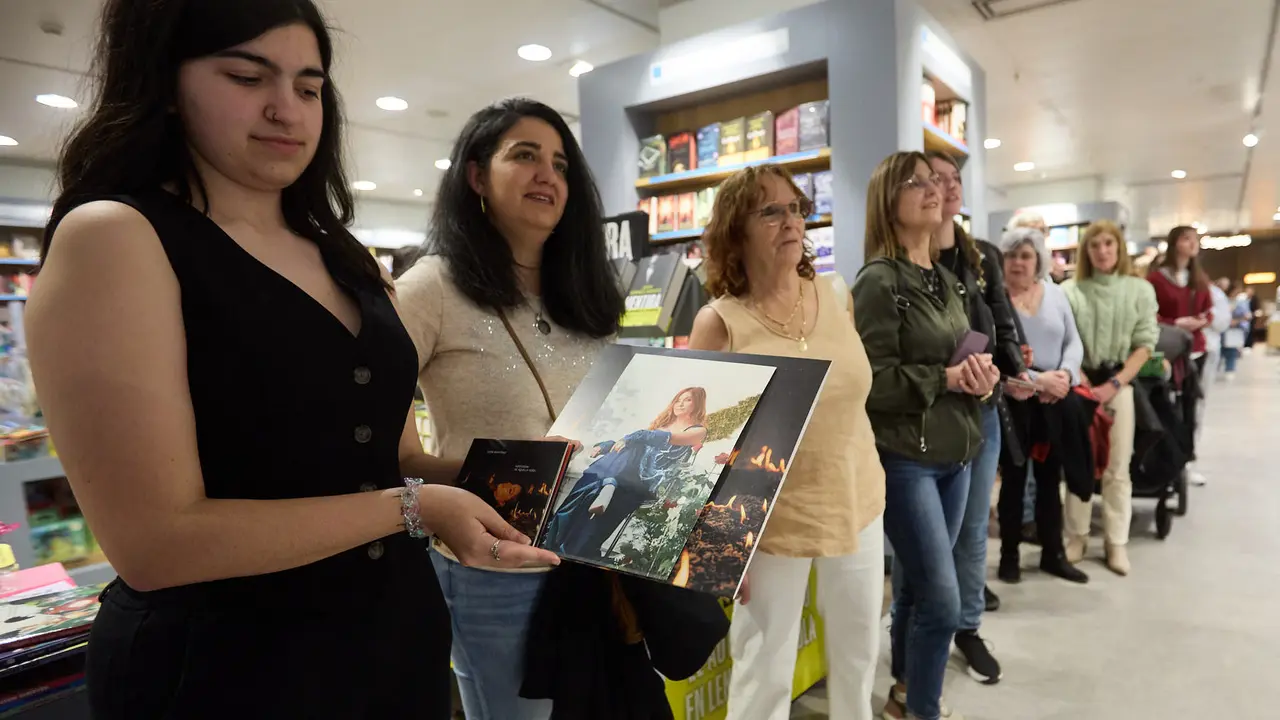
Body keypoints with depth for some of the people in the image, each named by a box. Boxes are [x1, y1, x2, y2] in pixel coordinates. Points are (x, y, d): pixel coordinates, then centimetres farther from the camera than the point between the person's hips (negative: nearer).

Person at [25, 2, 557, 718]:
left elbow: (393, 461, 8)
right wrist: (413, 508, -20)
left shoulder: (348, 259, 7)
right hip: (226, 662, -6)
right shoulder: (112, 238, -13)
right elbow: (155, 541, -21)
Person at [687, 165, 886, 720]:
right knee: (764, 672, 9)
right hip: (772, 522, -5)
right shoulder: (718, 323, -15)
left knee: (860, 649, 23)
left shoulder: (835, 298, -1)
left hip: (857, 503, 5)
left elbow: (852, 396, 11)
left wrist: (869, 474, 14)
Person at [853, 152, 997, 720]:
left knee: (917, 586, 18)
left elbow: (962, 357, 17)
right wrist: (946, 378, -18)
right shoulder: (878, 281, -12)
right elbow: (873, 382, -17)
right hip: (905, 457, -7)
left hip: (955, 453, 8)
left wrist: (981, 376, -4)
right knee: (941, 600, -2)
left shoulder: (947, 280, 12)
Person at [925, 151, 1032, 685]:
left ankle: (968, 628, 32)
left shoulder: (984, 257, 9)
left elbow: (1004, 327, 11)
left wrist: (1017, 372, -8)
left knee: (973, 525, 15)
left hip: (980, 409, 5)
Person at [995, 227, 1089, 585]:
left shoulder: (1056, 293, 8)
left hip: (1055, 401, 5)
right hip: (1013, 401, -5)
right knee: (1014, 477, 5)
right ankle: (1009, 555, 20)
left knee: (1050, 477, 14)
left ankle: (1053, 553, 28)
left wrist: (1066, 373, -11)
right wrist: (1038, 379, -21)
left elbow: (1074, 342, 8)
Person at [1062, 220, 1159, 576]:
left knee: (1117, 467, 4)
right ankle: (1077, 536, 16)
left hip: (1120, 383, 1)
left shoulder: (1141, 289, 4)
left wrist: (1114, 384, -10)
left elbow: (1145, 345, 0)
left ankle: (1116, 542, 14)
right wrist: (1082, 382, -13)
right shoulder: (1070, 290, 0)